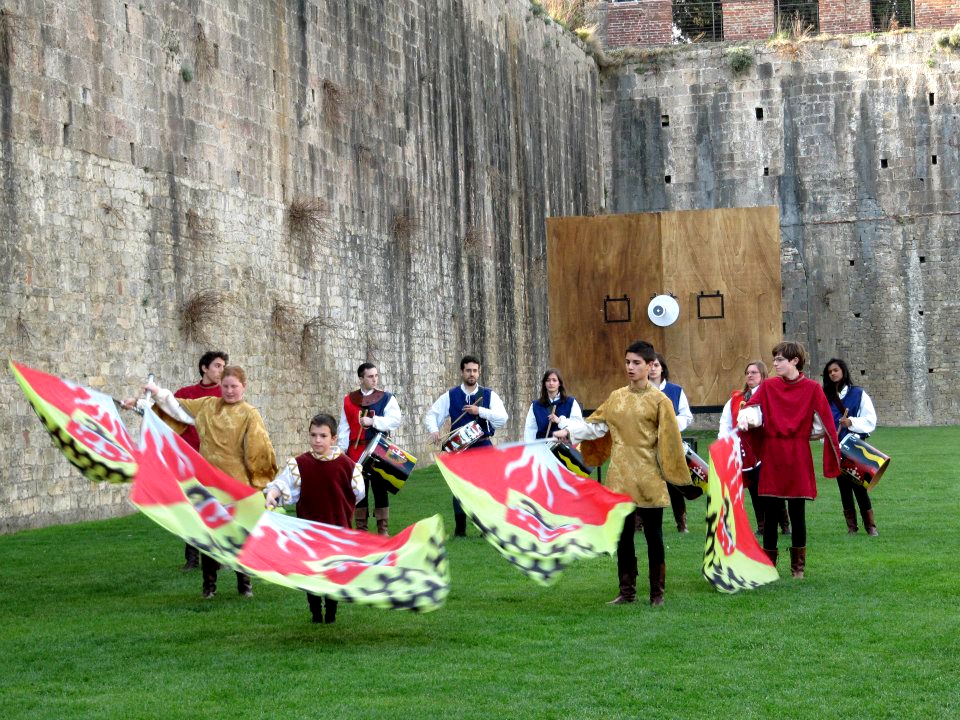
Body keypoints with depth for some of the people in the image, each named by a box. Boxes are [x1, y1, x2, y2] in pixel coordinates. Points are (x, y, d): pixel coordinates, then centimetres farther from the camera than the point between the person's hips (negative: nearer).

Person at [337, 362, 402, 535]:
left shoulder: (386, 398, 4)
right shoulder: (349, 400, 9)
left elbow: (395, 419, -10)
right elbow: (344, 428, 8)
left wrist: (373, 421, -19)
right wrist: (342, 450, 1)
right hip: (356, 454, 2)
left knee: (380, 489, 1)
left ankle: (383, 530, 7)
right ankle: (360, 530, 12)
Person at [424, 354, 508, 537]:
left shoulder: (489, 395, 4)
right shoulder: (450, 396, 6)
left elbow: (503, 418, -8)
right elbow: (432, 414, 7)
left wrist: (480, 411, -18)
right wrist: (433, 430, -13)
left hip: (483, 447, 0)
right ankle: (459, 529, 10)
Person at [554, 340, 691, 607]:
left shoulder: (659, 400, -4)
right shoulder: (616, 397, 8)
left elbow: (669, 440, -4)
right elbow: (595, 424, 9)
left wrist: (674, 473, -5)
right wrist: (568, 431, -4)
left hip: (649, 479, -4)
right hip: (620, 477, 4)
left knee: (653, 536, 3)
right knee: (623, 535, 8)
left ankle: (657, 593, 12)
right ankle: (627, 591, 17)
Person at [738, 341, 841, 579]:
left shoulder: (812, 389, -1)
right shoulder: (768, 387, 4)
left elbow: (821, 426, 2)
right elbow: (753, 409, -10)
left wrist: (800, 434, 6)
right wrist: (745, 418, -30)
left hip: (798, 458, -2)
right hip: (771, 457, 2)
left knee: (797, 512, 2)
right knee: (770, 512, 3)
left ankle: (798, 566, 14)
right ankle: (768, 565, 12)